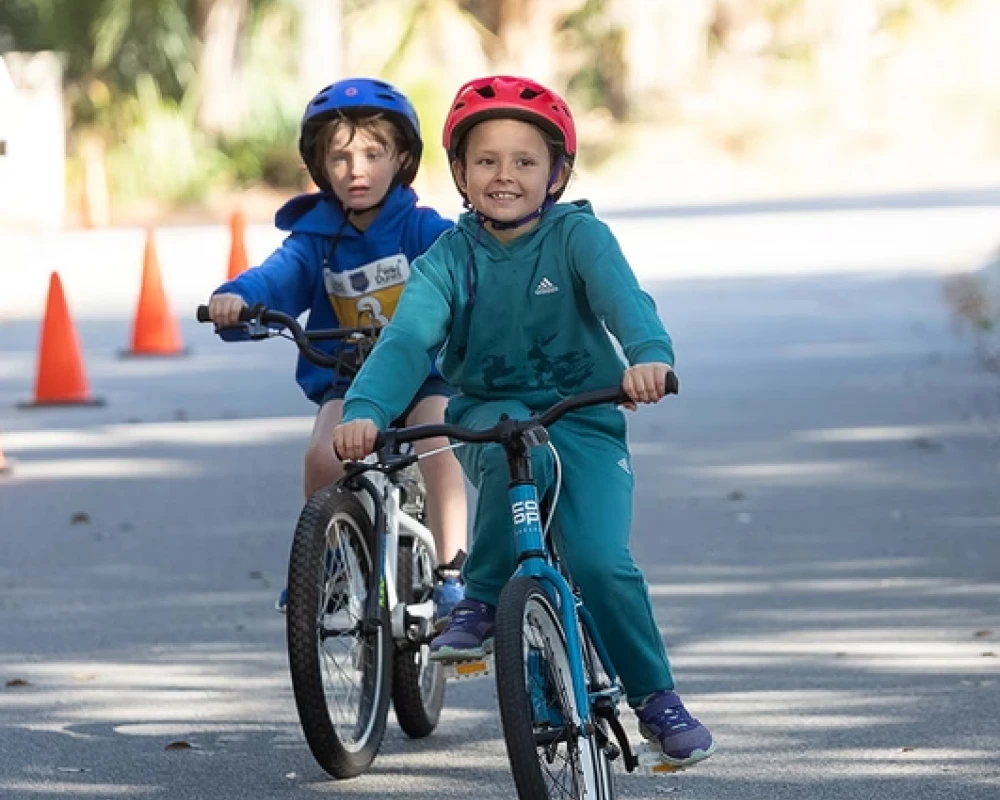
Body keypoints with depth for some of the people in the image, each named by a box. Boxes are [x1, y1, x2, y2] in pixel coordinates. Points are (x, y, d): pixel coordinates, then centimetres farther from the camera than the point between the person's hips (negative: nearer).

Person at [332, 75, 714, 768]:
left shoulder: (579, 236, -7)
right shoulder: (450, 257, -3)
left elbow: (622, 296, -26)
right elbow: (409, 337, -18)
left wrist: (649, 354, -49)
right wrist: (366, 410, -38)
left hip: (583, 420, -1)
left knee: (600, 561, -20)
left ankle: (657, 698, 0)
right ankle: (482, 605, -20)